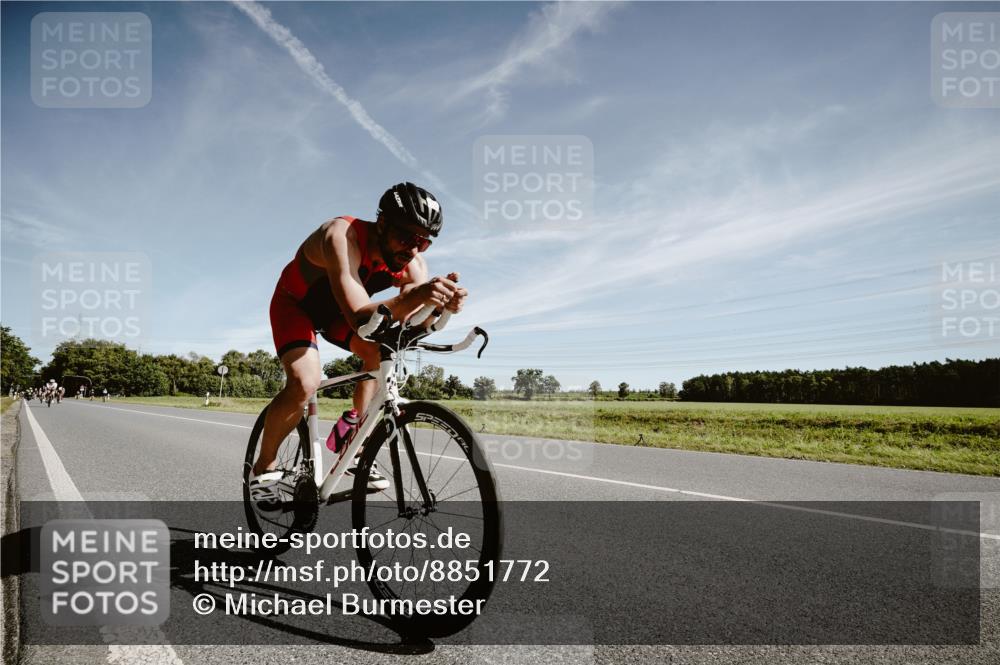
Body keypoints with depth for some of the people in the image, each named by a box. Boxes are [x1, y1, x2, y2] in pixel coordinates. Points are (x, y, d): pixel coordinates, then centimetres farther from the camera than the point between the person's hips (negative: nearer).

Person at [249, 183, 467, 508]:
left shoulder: (410, 260, -22)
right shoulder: (343, 236, -39)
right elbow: (360, 318, -50)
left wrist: (442, 303, -52)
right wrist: (417, 294, -65)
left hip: (335, 309, 6)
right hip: (295, 302, -5)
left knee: (381, 354, -18)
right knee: (304, 383, -26)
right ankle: (263, 467, -3)